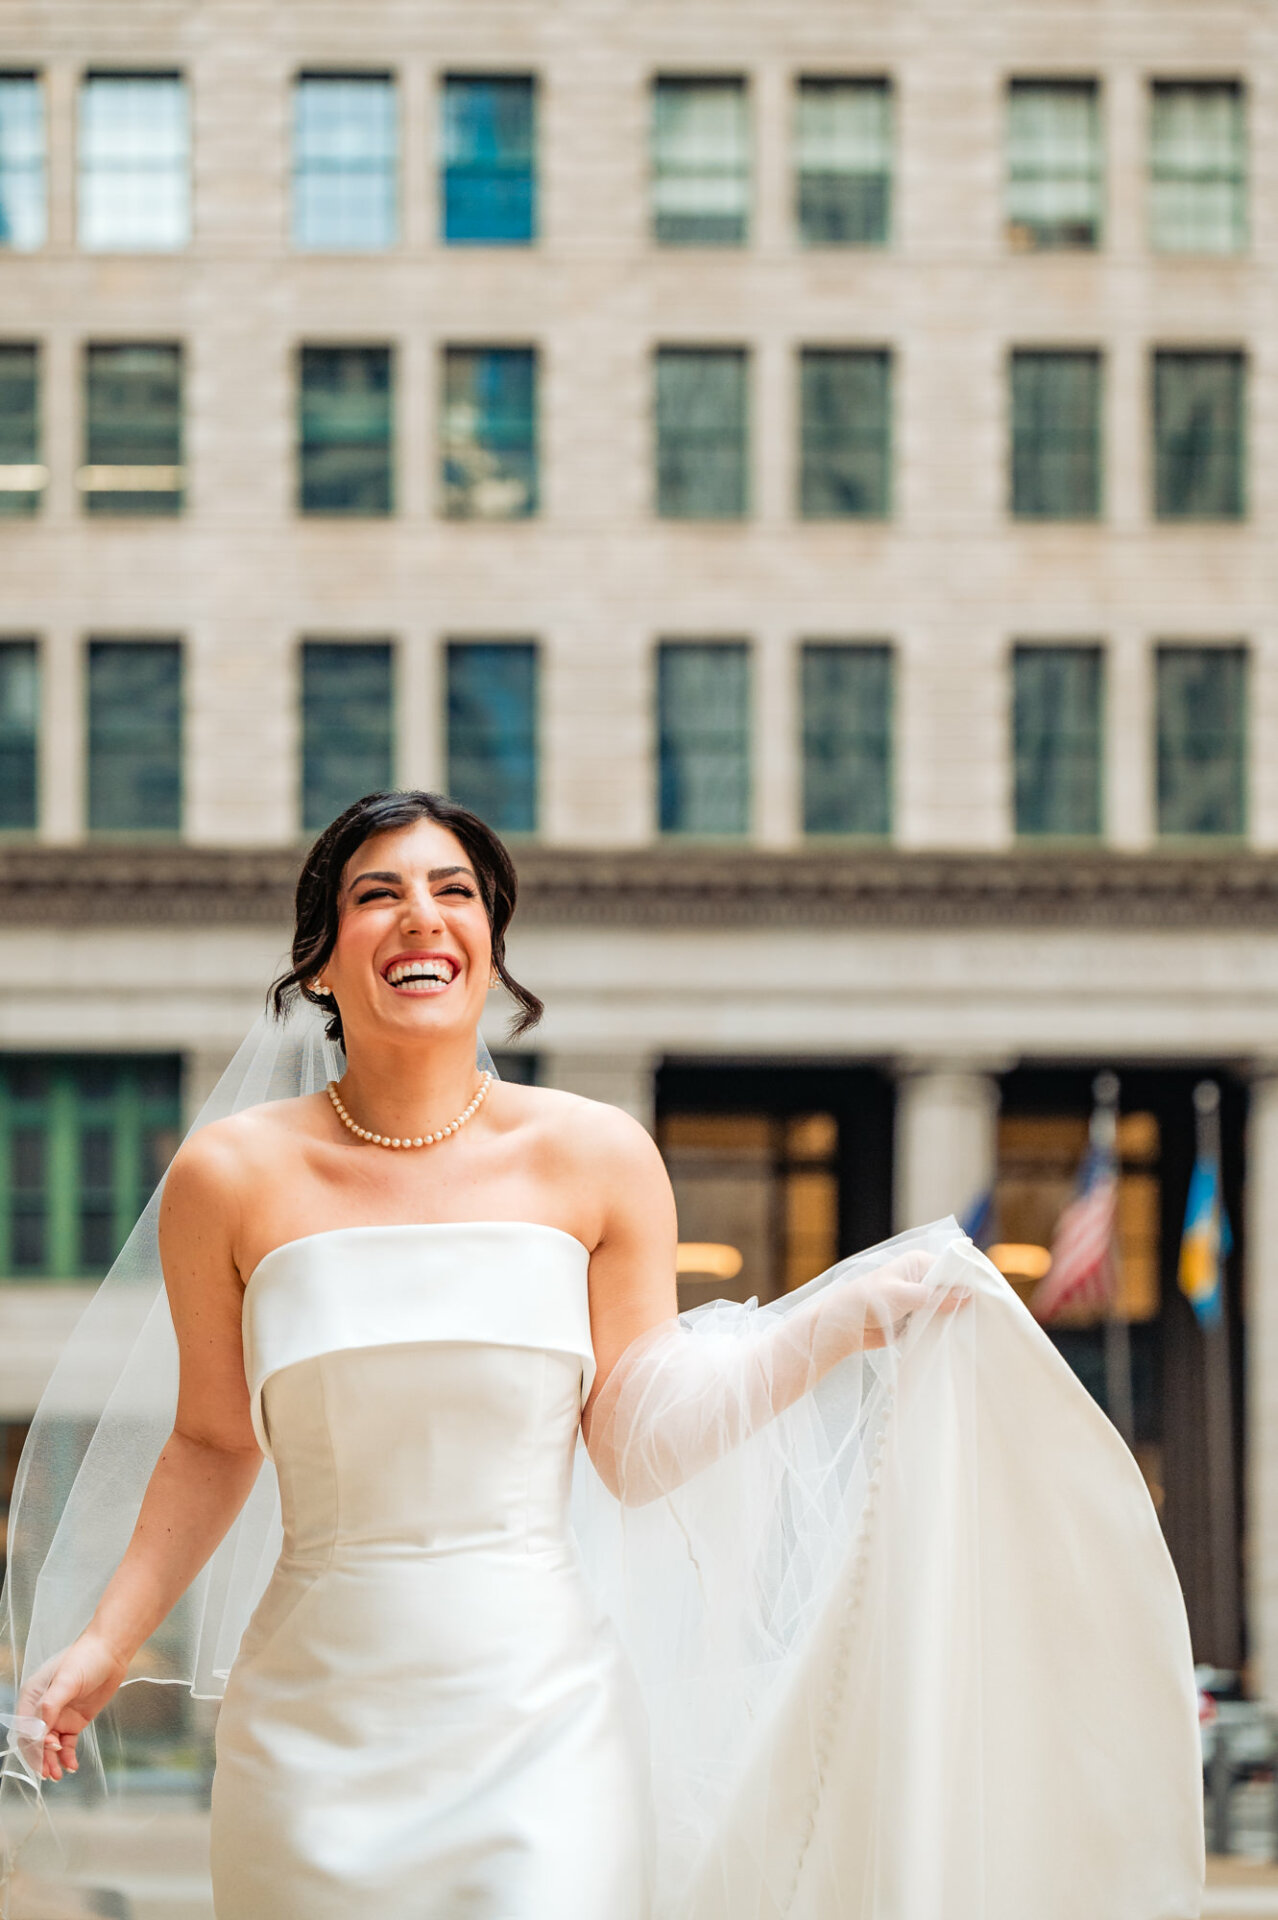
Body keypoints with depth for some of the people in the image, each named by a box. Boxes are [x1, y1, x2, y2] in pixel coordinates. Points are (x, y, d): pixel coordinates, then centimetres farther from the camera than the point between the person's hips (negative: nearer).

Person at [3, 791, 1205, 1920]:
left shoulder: (594, 1161, 1)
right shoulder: (234, 1179, 0)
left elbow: (639, 1448, 3)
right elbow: (213, 1444, 9)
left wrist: (852, 1321, -4)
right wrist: (105, 1645, 1)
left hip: (542, 1719, 0)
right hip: (318, 1718, 0)